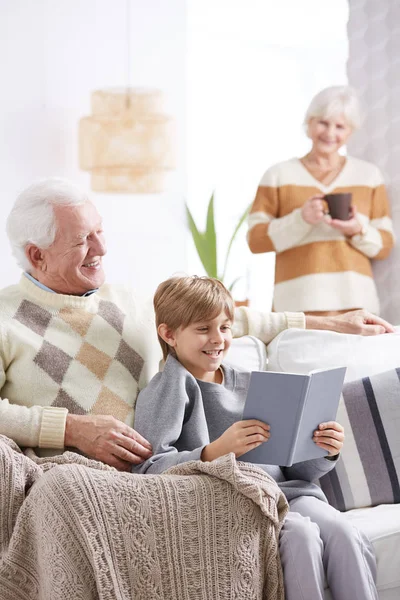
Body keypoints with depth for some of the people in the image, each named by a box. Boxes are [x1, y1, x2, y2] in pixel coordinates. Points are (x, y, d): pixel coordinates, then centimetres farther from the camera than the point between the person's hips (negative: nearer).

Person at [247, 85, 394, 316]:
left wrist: (358, 231, -8)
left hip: (355, 299, 2)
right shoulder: (279, 175, 8)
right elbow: (256, 240, 1)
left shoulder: (369, 175, 12)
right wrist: (301, 219, -12)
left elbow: (384, 245, 12)